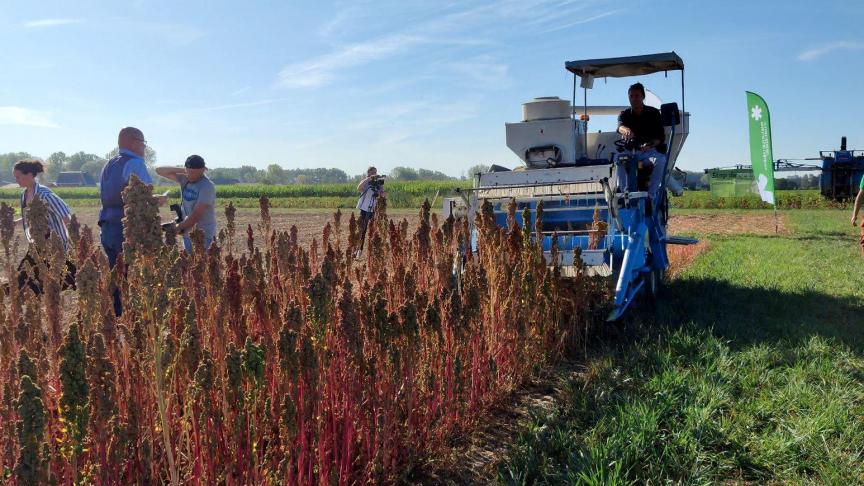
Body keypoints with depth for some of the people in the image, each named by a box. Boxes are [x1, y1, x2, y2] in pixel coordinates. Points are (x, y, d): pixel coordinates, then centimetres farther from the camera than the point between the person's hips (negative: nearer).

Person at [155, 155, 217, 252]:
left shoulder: (207, 186, -17)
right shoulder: (185, 179, 5)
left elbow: (196, 215, -20)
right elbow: (160, 171, 6)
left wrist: (179, 228, -11)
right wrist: (182, 170, -6)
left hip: (204, 235, -7)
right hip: (188, 233, 7)